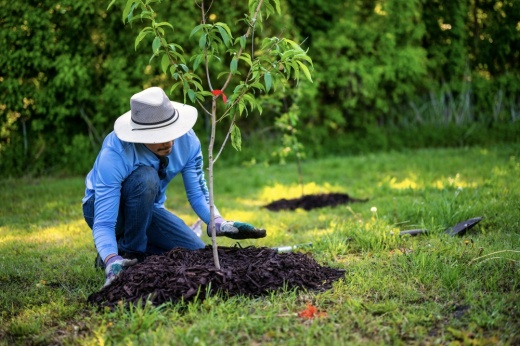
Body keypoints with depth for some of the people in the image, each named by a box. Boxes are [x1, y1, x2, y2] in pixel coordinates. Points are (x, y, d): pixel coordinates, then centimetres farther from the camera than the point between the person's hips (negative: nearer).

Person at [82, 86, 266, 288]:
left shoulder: (187, 140, -22)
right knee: (146, 178, -36)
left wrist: (220, 224, -31)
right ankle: (129, 252, -15)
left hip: (147, 208, 5)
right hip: (106, 208, -4)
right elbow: (102, 224, -36)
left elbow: (197, 194, -12)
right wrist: (112, 262, -55)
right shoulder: (114, 154, -35)